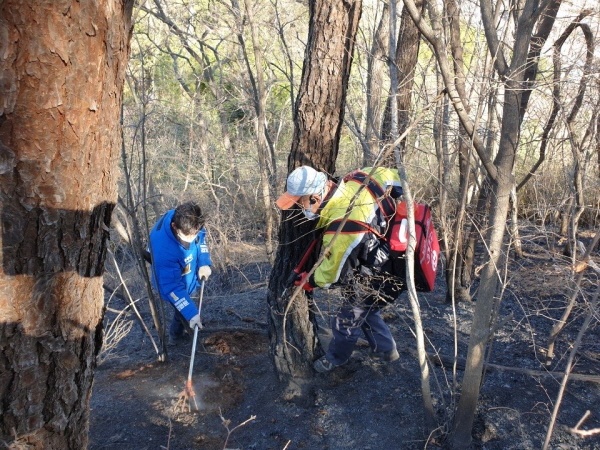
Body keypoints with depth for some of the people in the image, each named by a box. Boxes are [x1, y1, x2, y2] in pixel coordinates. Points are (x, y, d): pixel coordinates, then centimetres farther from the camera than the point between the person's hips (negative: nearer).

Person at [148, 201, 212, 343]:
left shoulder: (187, 223, -29)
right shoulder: (164, 250, -46)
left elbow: (201, 238, -5)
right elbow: (172, 287, -38)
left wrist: (204, 263, -17)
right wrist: (191, 313, -41)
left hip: (189, 276, 7)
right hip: (175, 285, -7)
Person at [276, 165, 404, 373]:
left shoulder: (340, 232, -38)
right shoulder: (356, 180, -18)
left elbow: (332, 272, -20)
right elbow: (390, 176, -1)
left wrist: (309, 281, 1)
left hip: (375, 280, -9)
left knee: (346, 322, 15)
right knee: (365, 311, 30)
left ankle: (336, 358, 42)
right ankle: (386, 350, 50)